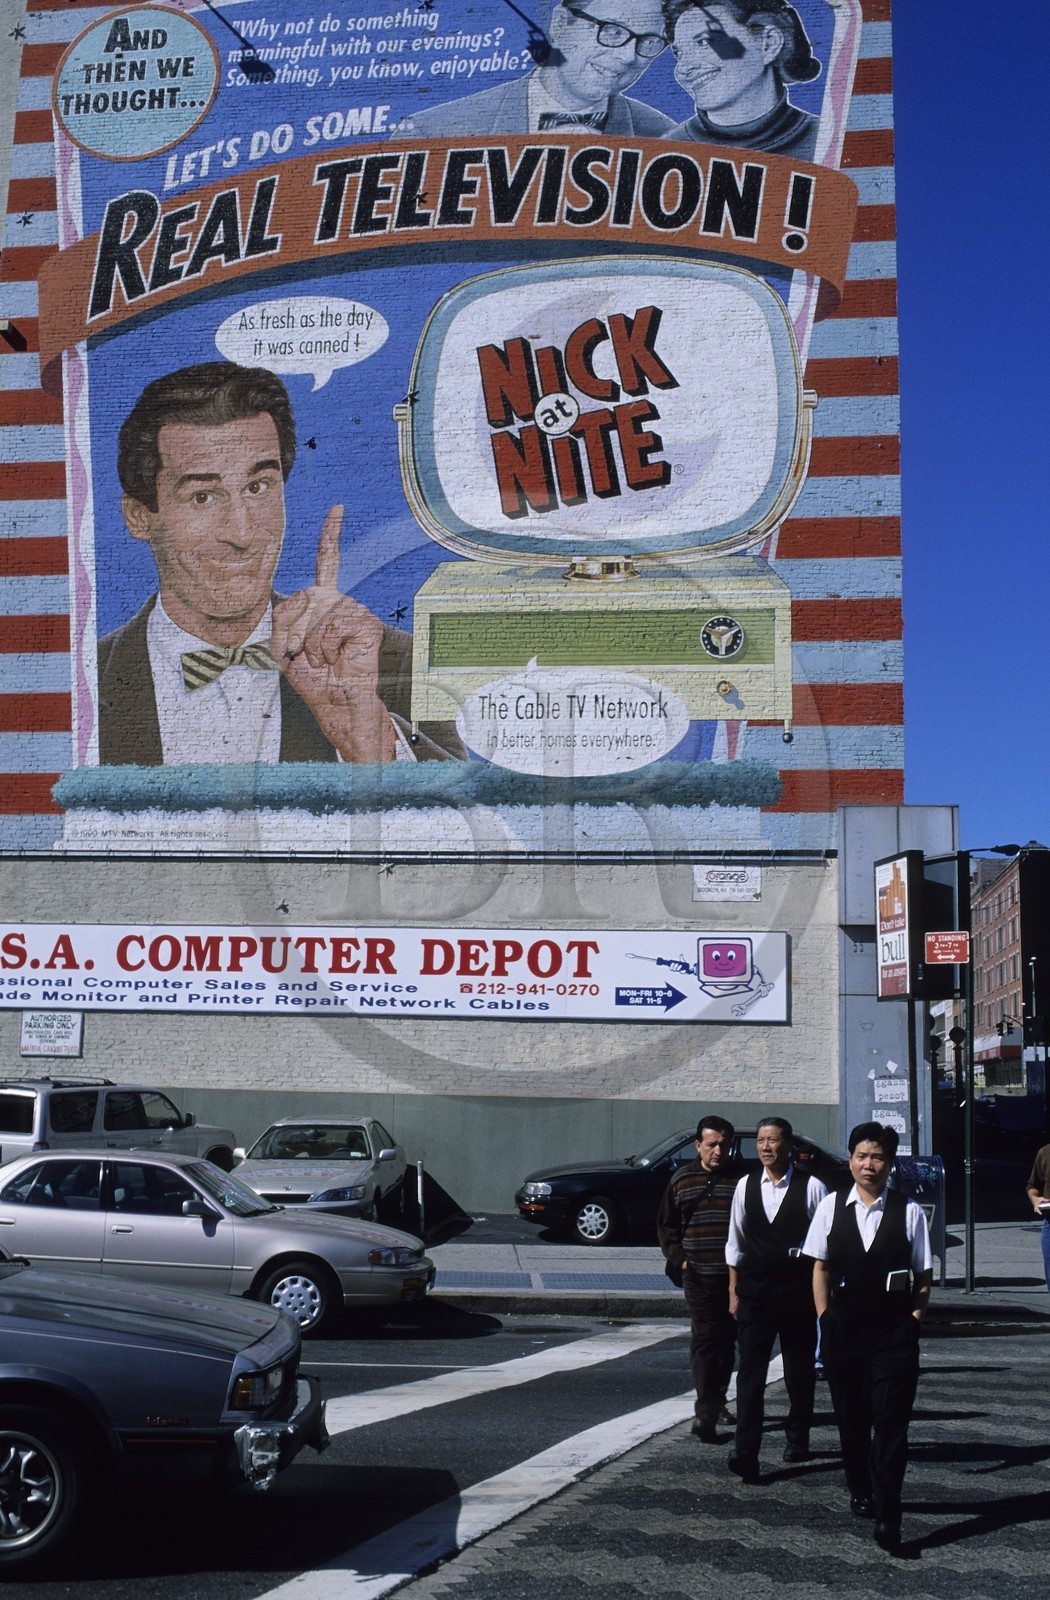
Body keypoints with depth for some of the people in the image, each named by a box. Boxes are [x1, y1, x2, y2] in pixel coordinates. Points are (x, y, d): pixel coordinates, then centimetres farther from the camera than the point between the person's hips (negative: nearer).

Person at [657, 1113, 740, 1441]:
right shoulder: (682, 1180, 6)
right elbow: (666, 1226, 14)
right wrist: (679, 1258, 2)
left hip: (735, 1278, 1)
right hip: (698, 1278, -1)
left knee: (726, 1342, 12)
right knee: (705, 1340, -9)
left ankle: (715, 1402, 28)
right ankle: (707, 1411, -13)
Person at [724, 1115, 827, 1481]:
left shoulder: (811, 1187, -7)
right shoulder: (746, 1186, 4)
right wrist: (734, 1291, 9)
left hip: (798, 1292, -2)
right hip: (754, 1293, 2)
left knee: (800, 1372, 13)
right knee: (749, 1372, -8)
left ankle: (798, 1440, 31)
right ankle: (745, 1452, -11)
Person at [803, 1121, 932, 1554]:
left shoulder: (908, 1211, -2)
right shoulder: (831, 1207, 3)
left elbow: (923, 1275, 3)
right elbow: (821, 1267, 8)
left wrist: (913, 1319, -5)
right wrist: (825, 1320, 3)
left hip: (894, 1328, -2)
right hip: (844, 1326, 3)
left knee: (891, 1423, -6)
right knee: (851, 1418, 15)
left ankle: (887, 1516, -4)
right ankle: (860, 1491, 35)